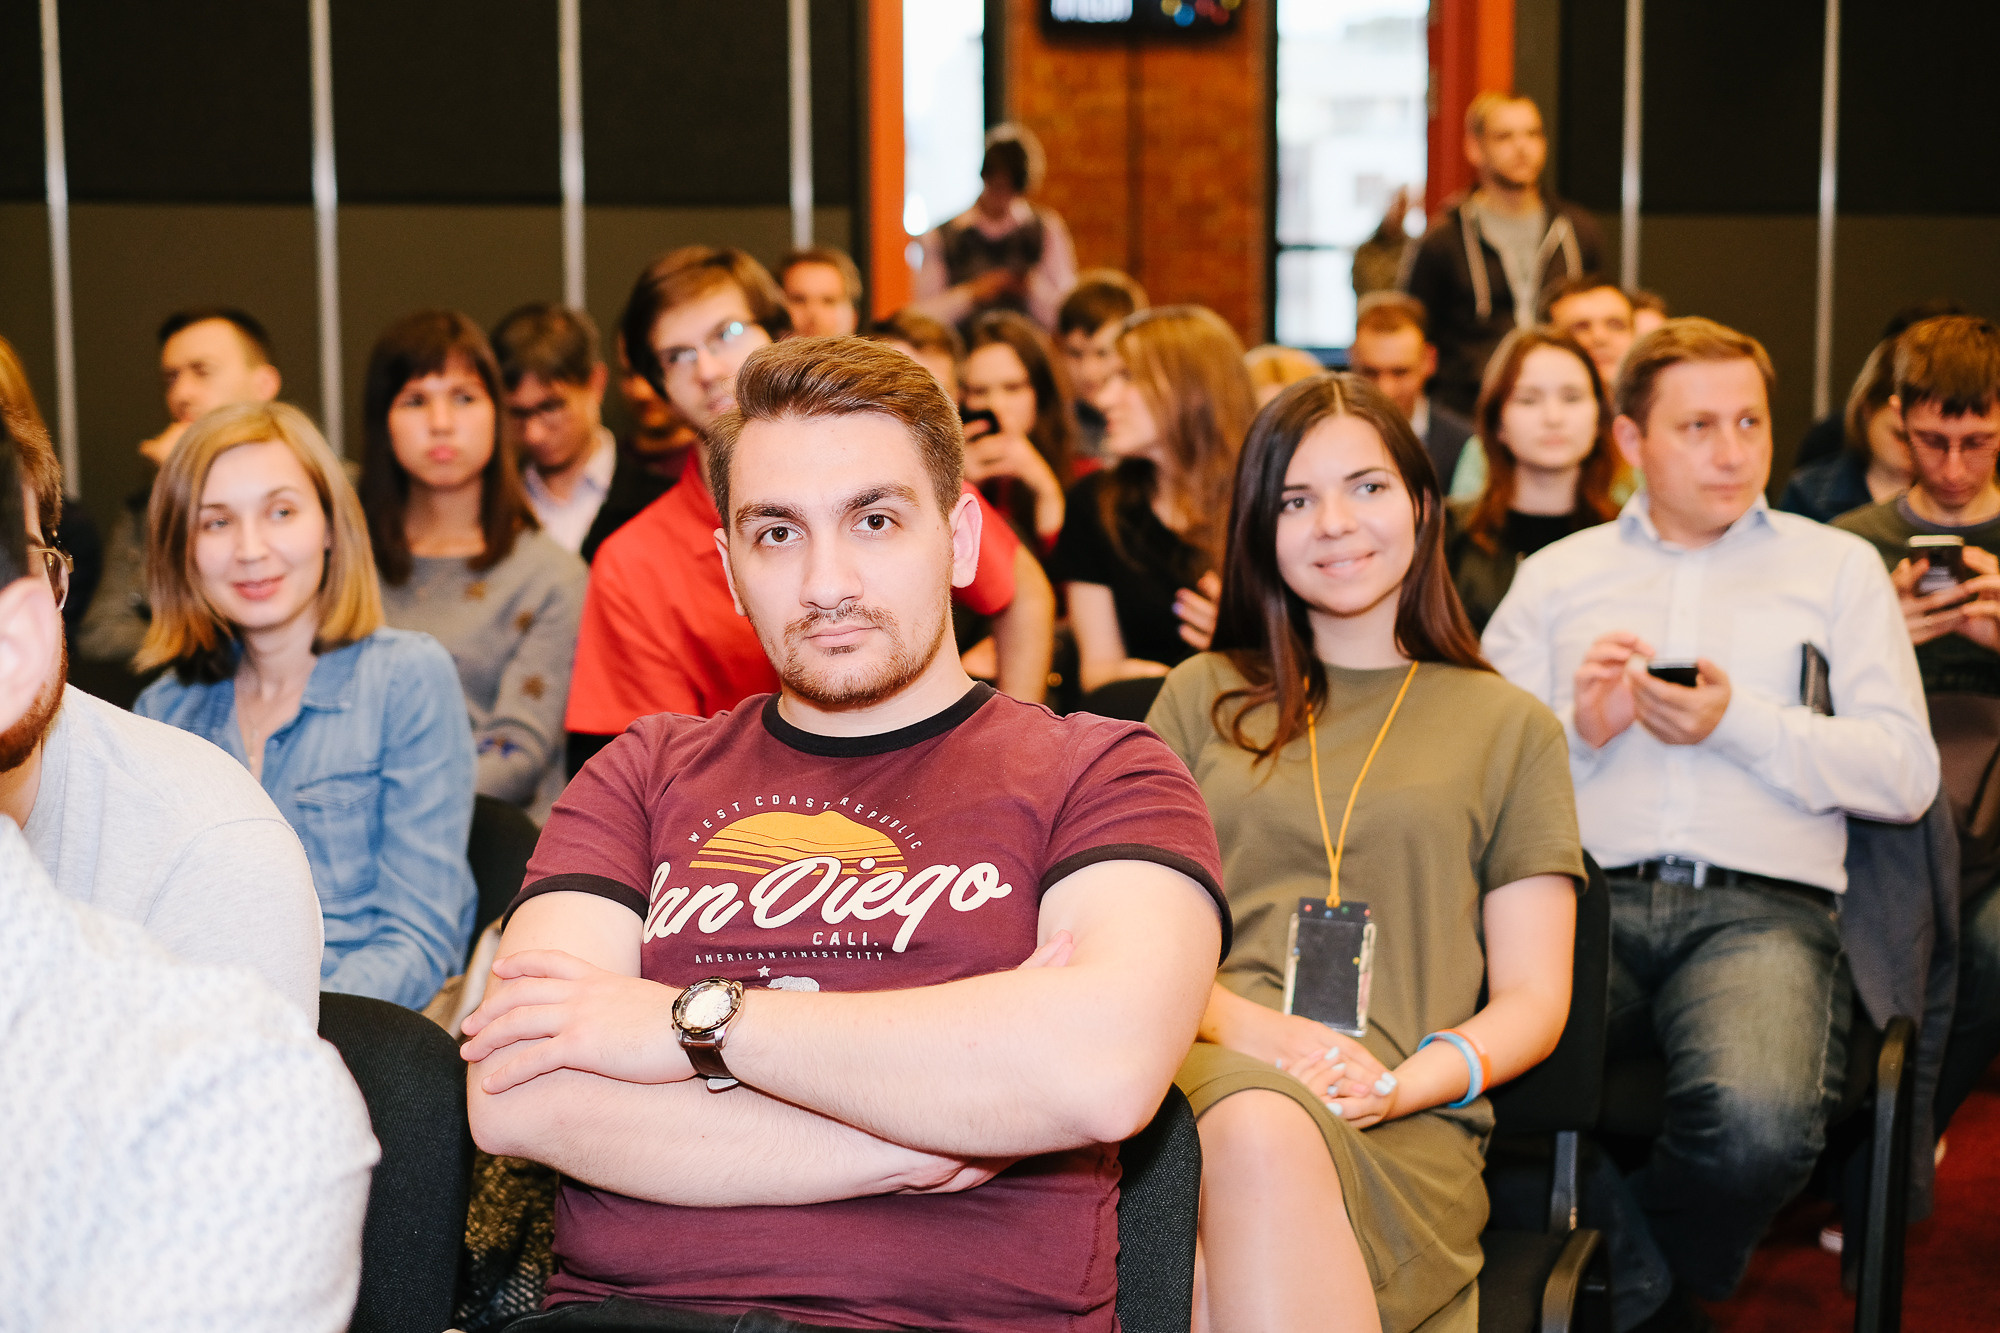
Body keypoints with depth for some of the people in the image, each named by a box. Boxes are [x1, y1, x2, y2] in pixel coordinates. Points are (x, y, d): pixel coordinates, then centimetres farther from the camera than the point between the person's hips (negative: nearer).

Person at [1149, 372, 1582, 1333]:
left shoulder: (1510, 728, 19)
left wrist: (1405, 1082, -9)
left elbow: (1532, 1001, 12)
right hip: (1208, 1067, 1)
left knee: (1266, 1141, -39)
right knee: (1258, 1130, -39)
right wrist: (1244, 1023, -8)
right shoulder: (1202, 697, 23)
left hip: (1404, 1121, -1)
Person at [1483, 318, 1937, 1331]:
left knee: (1758, 1126, -33)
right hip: (1584, 896, 1)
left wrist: (1742, 722, -3)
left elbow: (1907, 775, 7)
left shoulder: (1838, 566, 19)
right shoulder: (1555, 576, 22)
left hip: (1759, 906, 0)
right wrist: (1575, 731, -6)